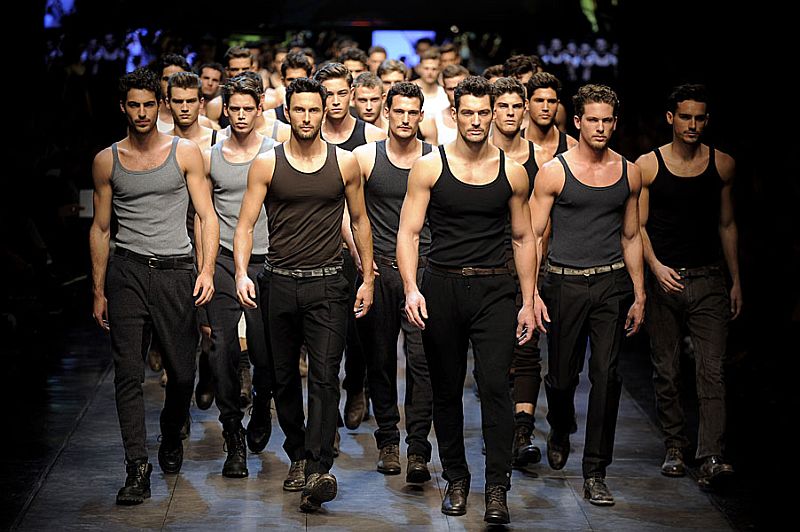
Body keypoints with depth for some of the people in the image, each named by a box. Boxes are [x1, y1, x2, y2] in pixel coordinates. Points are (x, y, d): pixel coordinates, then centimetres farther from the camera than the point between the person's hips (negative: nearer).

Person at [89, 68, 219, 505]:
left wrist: (207, 270, -9)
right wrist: (98, 292, 9)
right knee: (128, 372, -7)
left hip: (176, 271, 0)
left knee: (182, 372, 3)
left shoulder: (185, 153, 4)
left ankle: (171, 438, 32)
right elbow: (100, 228, 12)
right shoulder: (107, 161, 8)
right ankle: (137, 468, -7)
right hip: (126, 271, 1)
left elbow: (207, 216, 3)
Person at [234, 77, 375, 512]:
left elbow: (359, 221, 14)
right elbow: (245, 224, -1)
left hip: (327, 284, -1)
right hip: (279, 281, 1)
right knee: (285, 376, 10)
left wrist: (368, 279, 12)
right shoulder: (266, 164, 1)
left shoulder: (344, 163, 4)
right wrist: (241, 272, -17)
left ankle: (317, 471, -21)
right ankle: (297, 455, 27)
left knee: (325, 376, -13)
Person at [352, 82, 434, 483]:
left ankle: (418, 449, -11)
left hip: (423, 269, -1)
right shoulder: (365, 157, 4)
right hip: (378, 270, 1)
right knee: (380, 359, 8)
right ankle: (387, 440, 22)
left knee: (421, 359, -11)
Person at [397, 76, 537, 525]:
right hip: (442, 287, 0)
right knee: (447, 390, 8)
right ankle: (457, 479, 22)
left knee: (495, 385, -13)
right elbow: (408, 233, 0)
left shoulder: (512, 172, 6)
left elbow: (524, 239, 12)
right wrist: (411, 289, -14)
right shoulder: (430, 167, 2)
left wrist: (529, 302, 8)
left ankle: (497, 488, -10)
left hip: (494, 290, 0)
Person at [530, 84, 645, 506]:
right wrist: (531, 293, -9)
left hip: (612, 283, 2)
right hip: (564, 282, -2)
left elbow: (631, 237, 16)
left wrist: (639, 296, 12)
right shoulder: (554, 171, -1)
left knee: (606, 376, -6)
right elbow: (532, 235, -1)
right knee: (562, 375, 7)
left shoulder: (628, 173, 8)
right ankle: (560, 431, 41)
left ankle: (595, 474, 1)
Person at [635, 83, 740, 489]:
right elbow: (637, 226, 2)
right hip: (665, 279, 0)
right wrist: (656, 267, -14)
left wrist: (736, 280, 13)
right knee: (666, 371, 6)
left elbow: (727, 224, 14)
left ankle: (711, 459, -16)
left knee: (712, 369, -10)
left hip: (709, 281, 0)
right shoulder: (648, 166, 0)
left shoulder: (722, 165, 6)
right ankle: (674, 448, 20)